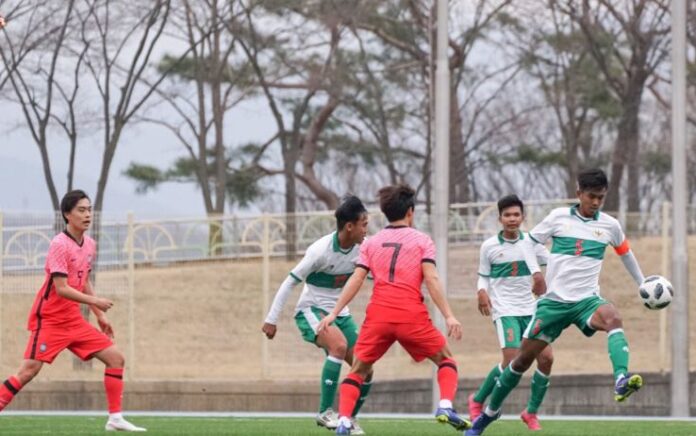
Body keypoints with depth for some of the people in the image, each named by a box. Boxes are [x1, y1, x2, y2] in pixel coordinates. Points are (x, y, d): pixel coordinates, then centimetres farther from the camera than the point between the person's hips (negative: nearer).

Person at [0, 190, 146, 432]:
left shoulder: (90, 244, 9)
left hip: (74, 320, 8)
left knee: (116, 357, 1)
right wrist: (94, 301, -28)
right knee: (29, 369, -17)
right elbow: (61, 289, -22)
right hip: (49, 319, -7)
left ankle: (115, 419, 4)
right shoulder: (60, 244, -15)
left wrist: (100, 315, 18)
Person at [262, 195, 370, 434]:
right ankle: (325, 412, -27)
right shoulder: (321, 251, -23)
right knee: (339, 345, -34)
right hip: (311, 310, -6)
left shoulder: (362, 247, -6)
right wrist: (272, 319, -15)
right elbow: (290, 282, -16)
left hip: (339, 312, 6)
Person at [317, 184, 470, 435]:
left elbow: (356, 279, 5)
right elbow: (431, 279, -5)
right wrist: (449, 316, -8)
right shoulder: (421, 240, 7)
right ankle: (445, 406, -7)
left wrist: (334, 313, 4)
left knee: (359, 369, 11)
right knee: (445, 359, 16)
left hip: (378, 315, 2)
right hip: (411, 315, -2)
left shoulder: (371, 243, 15)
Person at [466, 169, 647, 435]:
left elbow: (626, 254, 22)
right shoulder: (559, 217, -1)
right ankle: (490, 413, 20)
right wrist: (535, 272, -9)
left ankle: (621, 381, -53)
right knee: (524, 358, 2)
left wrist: (644, 286, 29)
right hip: (554, 300, 0)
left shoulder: (609, 225, 5)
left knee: (613, 318, -35)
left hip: (587, 300, 0)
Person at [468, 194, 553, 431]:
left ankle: (531, 413, 10)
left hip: (530, 309, 3)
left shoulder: (531, 243, 2)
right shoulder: (489, 246, -2)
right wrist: (482, 292, -13)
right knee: (512, 359, -19)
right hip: (505, 310, -3)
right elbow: (483, 276, 8)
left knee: (546, 357, -8)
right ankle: (477, 400, 3)